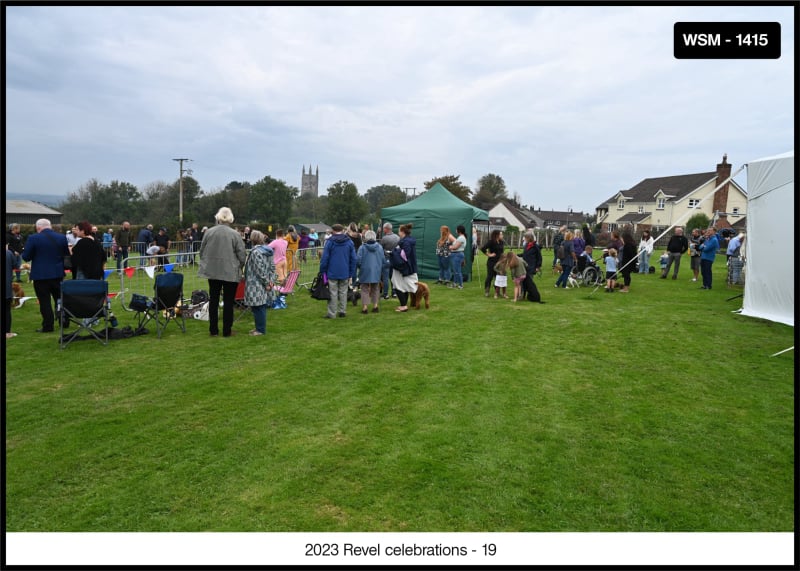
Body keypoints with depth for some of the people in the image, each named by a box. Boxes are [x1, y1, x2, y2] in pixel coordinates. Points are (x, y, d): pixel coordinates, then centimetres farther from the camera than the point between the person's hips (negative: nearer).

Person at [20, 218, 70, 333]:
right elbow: (67, 254, 8)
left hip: (40, 275, -4)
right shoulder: (62, 237, -1)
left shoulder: (33, 238, -11)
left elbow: (26, 257, -9)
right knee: (60, 298, 15)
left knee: (44, 301, 2)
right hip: (58, 274, 4)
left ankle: (48, 326, 4)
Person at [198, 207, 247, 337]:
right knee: (228, 301, 6)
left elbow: (202, 251, 7)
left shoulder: (209, 232, -2)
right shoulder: (235, 234, -11)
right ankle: (227, 330, 11)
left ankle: (213, 330, 19)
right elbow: (242, 256, -7)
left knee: (213, 300, 13)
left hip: (212, 271, 3)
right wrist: (238, 266, 12)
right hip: (231, 273, -3)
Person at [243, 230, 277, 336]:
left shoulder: (255, 252, -15)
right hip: (266, 285, 9)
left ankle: (260, 329, 4)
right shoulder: (268, 250, 10)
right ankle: (260, 327, 22)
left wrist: (266, 282, -15)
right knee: (262, 306, 14)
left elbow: (260, 270, -20)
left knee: (258, 307, -1)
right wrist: (271, 281, 5)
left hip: (257, 286, -9)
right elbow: (272, 267, 9)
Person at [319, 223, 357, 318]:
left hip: (332, 273, -3)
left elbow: (324, 259, -8)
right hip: (345, 273, 3)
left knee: (333, 293, 2)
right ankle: (343, 311, 16)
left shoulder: (329, 242, -6)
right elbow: (353, 259, 5)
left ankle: (332, 313, 5)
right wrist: (351, 275, 10)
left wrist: (322, 272, 1)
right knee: (343, 293, 12)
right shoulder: (349, 242, 5)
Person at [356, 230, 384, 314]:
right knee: (375, 289, 16)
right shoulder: (380, 247, -1)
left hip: (365, 272, -3)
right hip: (376, 272, 3)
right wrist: (381, 270, 19)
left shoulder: (362, 247, -11)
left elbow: (358, 260, -10)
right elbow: (383, 260, 5)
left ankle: (364, 307, 2)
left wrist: (359, 267, 11)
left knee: (365, 289, 5)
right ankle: (375, 305, 13)